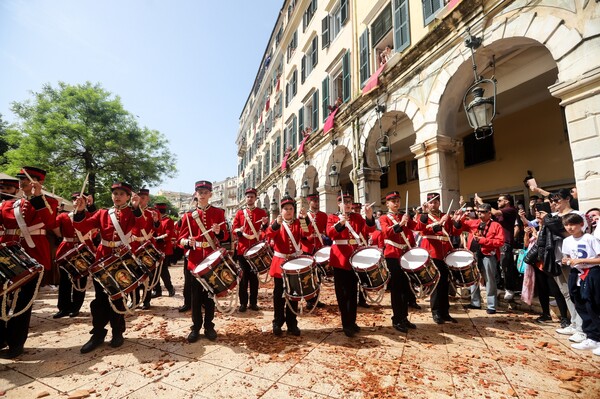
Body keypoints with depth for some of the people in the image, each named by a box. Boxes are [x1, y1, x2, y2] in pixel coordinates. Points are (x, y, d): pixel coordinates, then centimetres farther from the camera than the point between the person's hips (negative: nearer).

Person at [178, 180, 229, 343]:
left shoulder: (219, 212, 2)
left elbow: (225, 236, 2)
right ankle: (196, 327, 23)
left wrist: (219, 232, -20)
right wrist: (188, 242, -20)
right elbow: (181, 238, 2)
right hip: (195, 258, 1)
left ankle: (209, 326, 24)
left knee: (211, 293, 9)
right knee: (196, 295, 8)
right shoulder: (188, 215, 3)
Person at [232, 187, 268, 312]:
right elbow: (234, 228, 3)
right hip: (243, 249, 1)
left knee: (254, 276, 8)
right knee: (244, 276, 6)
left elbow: (266, 230, 0)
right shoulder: (240, 213, 8)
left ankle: (253, 302, 19)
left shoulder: (262, 212, 5)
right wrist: (239, 231, -18)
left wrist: (264, 225, -21)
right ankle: (243, 303, 18)